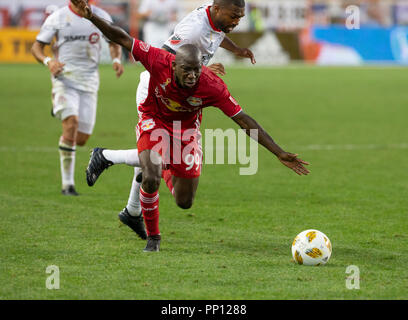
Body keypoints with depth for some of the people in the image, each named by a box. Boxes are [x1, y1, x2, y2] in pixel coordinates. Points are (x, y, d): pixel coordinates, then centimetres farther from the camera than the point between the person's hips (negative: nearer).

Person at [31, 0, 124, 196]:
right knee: (71, 123, -24)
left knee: (81, 139, 0)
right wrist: (48, 61, -19)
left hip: (89, 81, 3)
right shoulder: (57, 18, -2)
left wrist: (116, 60, -4)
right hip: (64, 78, -3)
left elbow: (114, 43, 18)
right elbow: (37, 47, 2)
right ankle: (67, 185, -17)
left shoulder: (101, 17, 4)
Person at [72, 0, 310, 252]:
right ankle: (153, 238, 1)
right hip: (154, 121, -1)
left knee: (184, 202, 4)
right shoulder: (159, 61, -32)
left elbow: (244, 121, -26)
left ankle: (166, 170, 43)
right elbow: (123, 39, -22)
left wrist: (280, 154, -29)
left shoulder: (213, 87, -31)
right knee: (151, 180, -26)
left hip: (186, 129, 1)